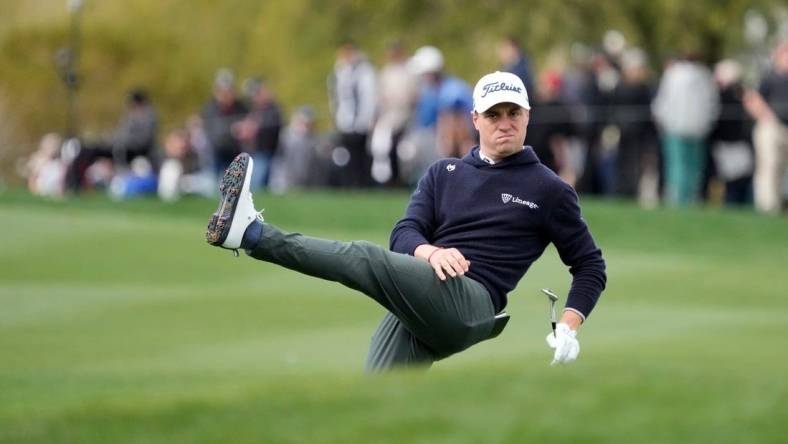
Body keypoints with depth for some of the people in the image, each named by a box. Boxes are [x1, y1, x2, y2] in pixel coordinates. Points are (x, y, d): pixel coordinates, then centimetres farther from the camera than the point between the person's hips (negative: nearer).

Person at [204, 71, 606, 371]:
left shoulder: (548, 190, 10)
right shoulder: (443, 174, 22)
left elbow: (590, 266, 14)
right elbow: (404, 235, 9)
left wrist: (568, 328, -4)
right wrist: (431, 252, -17)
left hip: (474, 304, -6)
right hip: (414, 306, 6)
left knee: (368, 259, -27)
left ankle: (251, 233, -29)